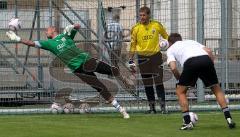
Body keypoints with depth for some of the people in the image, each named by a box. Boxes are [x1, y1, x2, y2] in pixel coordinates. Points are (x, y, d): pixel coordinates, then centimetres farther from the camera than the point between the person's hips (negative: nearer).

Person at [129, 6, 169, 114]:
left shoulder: (157, 25, -2)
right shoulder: (136, 28, -1)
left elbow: (166, 36, 16)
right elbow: (133, 45, 4)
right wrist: (131, 61, 2)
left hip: (156, 55, -1)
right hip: (142, 57, 1)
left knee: (159, 82, -7)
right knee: (147, 84, 4)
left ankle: (163, 106, -3)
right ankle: (152, 107, 11)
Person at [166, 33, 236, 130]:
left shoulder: (170, 49, 30)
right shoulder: (191, 42, 39)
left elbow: (173, 68, 11)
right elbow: (209, 51, 21)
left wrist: (180, 79, 26)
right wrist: (211, 67, 23)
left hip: (190, 62, -3)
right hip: (206, 59, 3)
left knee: (180, 91, 18)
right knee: (217, 90, 21)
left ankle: (187, 122, 9)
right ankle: (229, 119, 12)